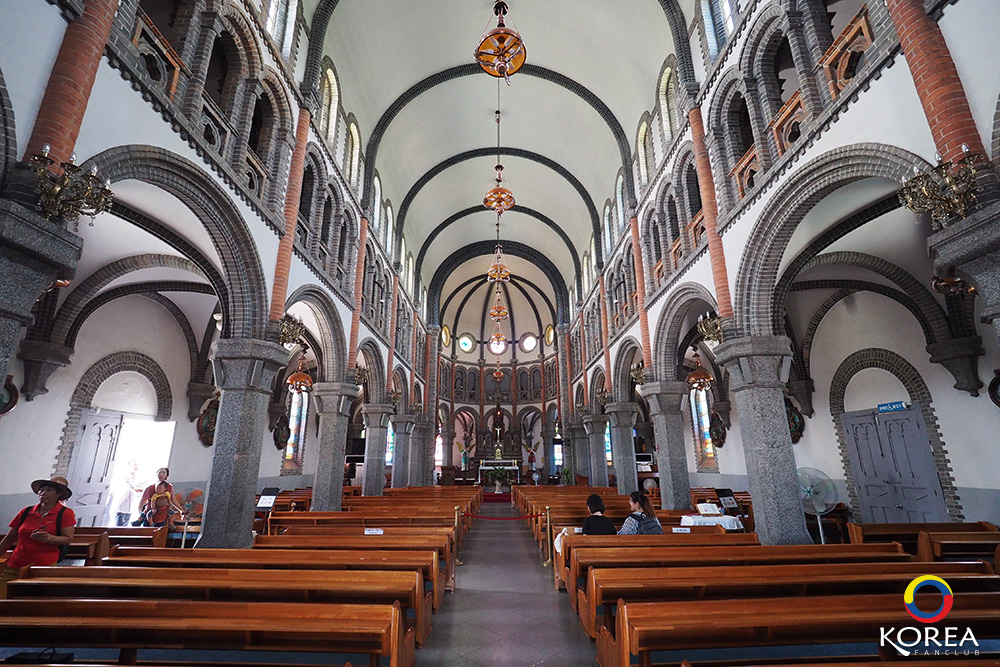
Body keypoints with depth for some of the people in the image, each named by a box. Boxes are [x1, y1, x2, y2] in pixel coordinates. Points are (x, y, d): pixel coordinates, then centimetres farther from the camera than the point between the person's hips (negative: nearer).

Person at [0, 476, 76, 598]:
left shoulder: (65, 514, -1)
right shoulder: (26, 512, 11)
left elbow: (68, 539, -7)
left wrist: (49, 538, -23)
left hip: (45, 565, -4)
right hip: (14, 565, 4)